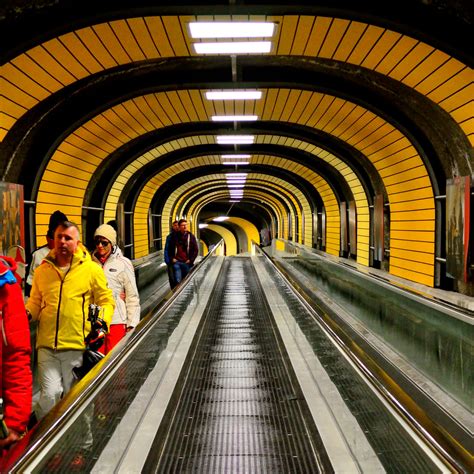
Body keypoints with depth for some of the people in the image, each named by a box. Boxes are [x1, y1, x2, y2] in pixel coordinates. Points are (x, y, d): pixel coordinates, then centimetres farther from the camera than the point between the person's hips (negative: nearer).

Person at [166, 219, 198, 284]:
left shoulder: (191, 236, 1)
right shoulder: (174, 236, 3)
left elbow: (196, 250, 2)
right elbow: (170, 248, 13)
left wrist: (191, 260, -6)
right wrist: (172, 258, 2)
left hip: (187, 263, 0)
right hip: (177, 262, 1)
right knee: (178, 281, 0)